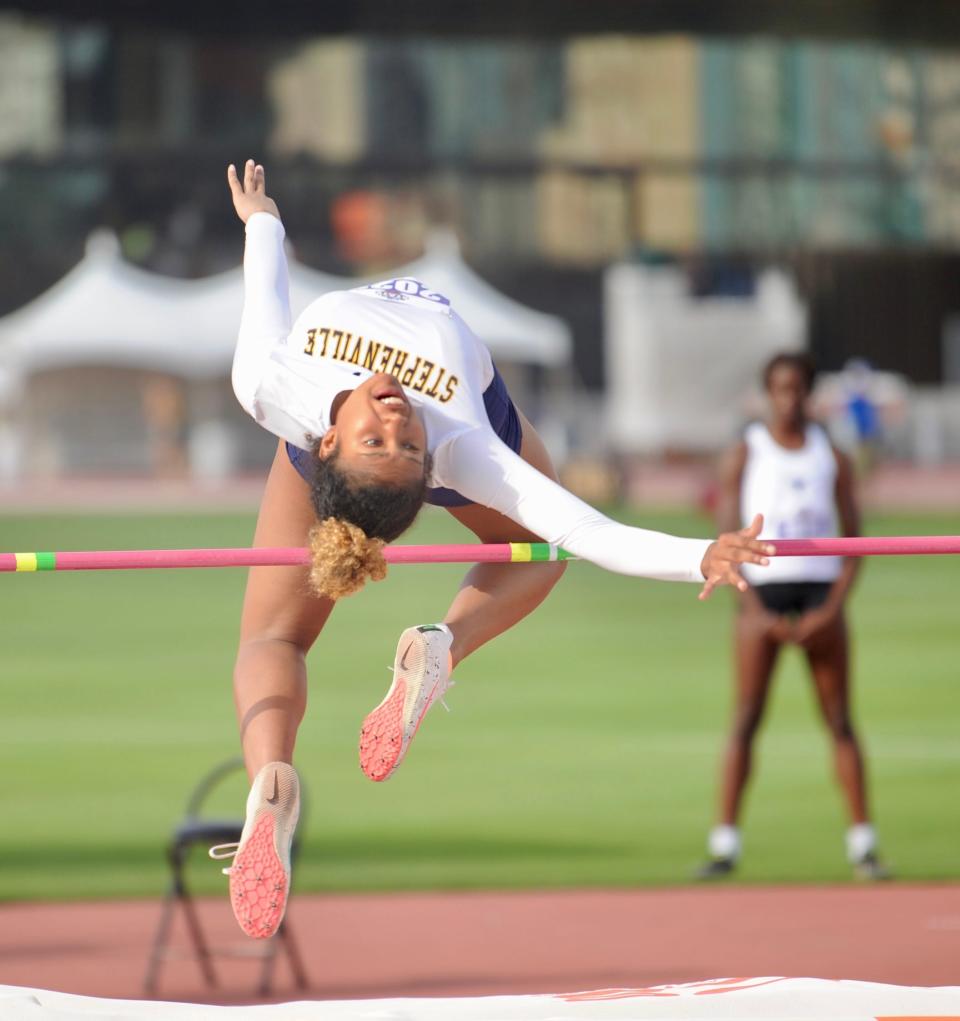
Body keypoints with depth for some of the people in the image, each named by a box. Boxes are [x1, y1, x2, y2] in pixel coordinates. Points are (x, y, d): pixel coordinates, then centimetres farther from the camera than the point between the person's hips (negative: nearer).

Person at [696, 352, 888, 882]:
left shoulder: (831, 456, 9)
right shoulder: (744, 455, 3)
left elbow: (853, 541, 8)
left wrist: (832, 609, -6)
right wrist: (760, 614, -10)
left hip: (820, 598, 2)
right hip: (762, 594, -2)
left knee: (840, 720, 0)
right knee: (746, 719, -7)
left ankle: (863, 843, 0)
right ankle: (725, 842, -9)